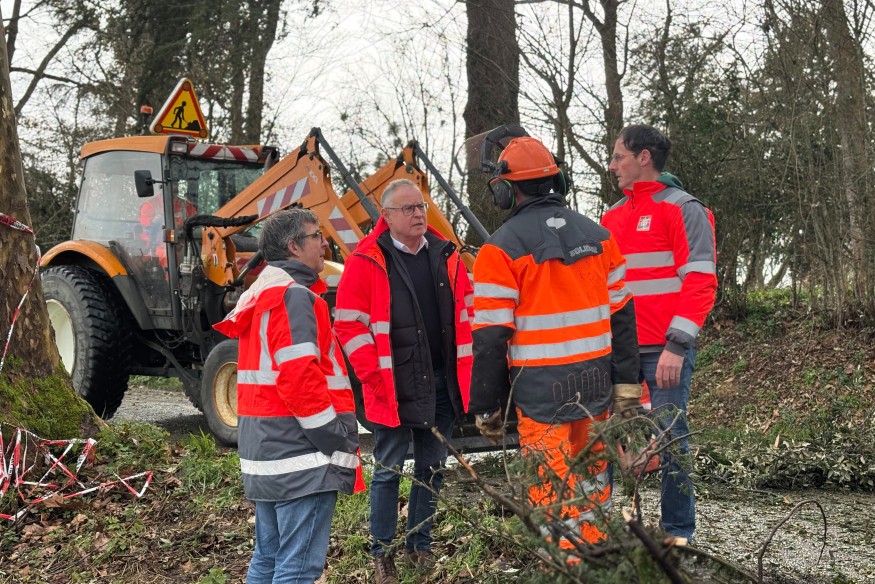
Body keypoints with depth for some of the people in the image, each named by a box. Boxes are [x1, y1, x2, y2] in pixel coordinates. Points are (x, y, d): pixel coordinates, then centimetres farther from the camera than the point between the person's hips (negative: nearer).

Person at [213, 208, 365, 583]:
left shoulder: (262, 293, 18)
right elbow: (299, 378, -23)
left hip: (266, 452, 10)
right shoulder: (293, 295, -14)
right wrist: (338, 438, -15)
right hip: (301, 454, -10)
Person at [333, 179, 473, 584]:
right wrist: (374, 377, -14)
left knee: (431, 467, 14)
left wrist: (464, 367, 9)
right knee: (388, 470, 6)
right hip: (393, 386, -5)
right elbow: (349, 326, -9)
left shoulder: (445, 255, 7)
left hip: (442, 383, 5)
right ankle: (381, 551, 19)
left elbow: (466, 309, 16)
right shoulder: (366, 262, -8)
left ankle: (420, 543, 29)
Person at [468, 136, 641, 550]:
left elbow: (491, 336, -10)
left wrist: (485, 406, -2)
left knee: (554, 490, 3)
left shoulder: (502, 248, -9)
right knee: (594, 481, 18)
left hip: (541, 387, -5)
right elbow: (621, 314, 9)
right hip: (595, 379, 5)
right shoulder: (596, 234, 7)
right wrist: (626, 383, 14)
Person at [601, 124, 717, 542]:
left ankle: (678, 534, 13)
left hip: (665, 351, -6)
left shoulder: (683, 209, -3)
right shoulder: (612, 217, 16)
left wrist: (677, 346, -18)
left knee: (670, 439, -1)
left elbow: (699, 283, -11)